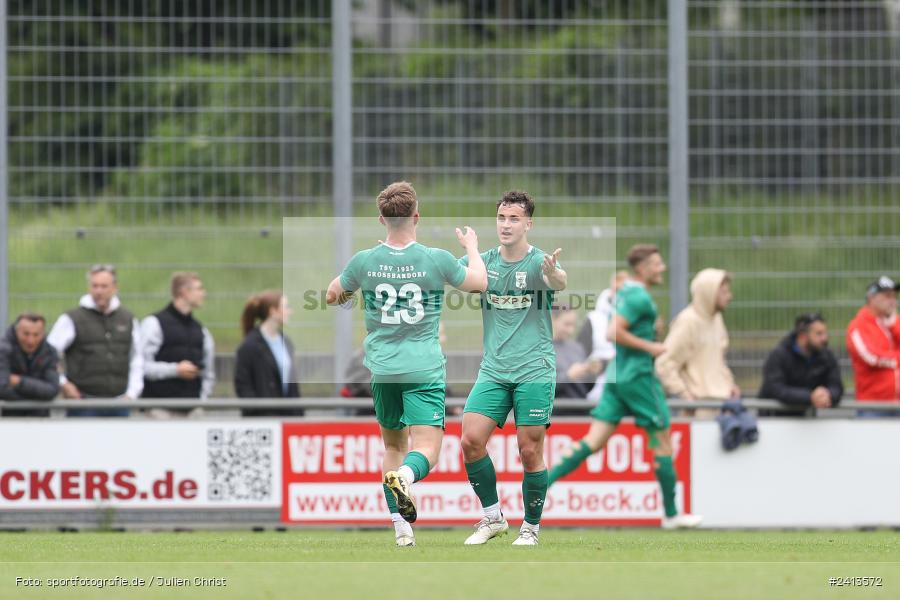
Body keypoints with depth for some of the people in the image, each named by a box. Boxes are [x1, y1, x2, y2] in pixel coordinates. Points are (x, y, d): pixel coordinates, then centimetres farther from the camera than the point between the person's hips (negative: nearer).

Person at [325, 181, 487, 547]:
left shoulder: (364, 261, -4)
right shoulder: (436, 260, -9)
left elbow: (331, 297, 13)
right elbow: (479, 283, 10)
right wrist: (472, 247, 27)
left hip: (382, 368, 3)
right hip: (425, 367, -3)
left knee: (393, 445, 19)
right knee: (426, 451, -8)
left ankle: (400, 528, 15)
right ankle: (404, 477, -42)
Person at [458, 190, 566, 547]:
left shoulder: (538, 263, -7)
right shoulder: (484, 262, 6)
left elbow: (559, 282, -29)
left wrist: (553, 273, -53)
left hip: (534, 370, -4)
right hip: (493, 370, 4)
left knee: (530, 451, -2)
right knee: (471, 440, -9)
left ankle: (531, 527, 14)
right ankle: (492, 517, 7)